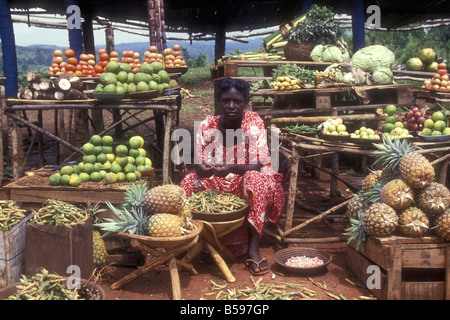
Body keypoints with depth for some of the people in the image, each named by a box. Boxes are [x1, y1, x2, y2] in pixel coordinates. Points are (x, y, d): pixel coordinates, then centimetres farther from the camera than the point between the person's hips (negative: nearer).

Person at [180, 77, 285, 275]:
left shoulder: (254, 123, -11)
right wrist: (206, 169, -37)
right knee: (189, 183, -24)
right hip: (215, 185, 2)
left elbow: (257, 165, -18)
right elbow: (199, 167, -11)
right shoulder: (207, 126, -6)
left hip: (247, 184, -2)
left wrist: (231, 168, -38)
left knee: (255, 180, -35)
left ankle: (253, 249, -31)